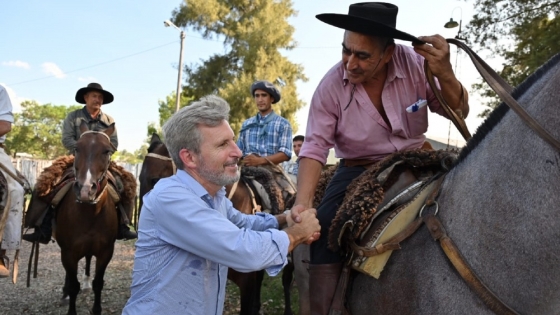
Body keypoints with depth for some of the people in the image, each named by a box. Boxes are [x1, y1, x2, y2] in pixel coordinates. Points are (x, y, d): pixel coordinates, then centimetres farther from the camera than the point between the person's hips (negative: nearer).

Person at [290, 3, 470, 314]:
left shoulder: (415, 62, -16)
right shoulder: (330, 86, -18)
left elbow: (458, 113, -9)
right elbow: (314, 148, -17)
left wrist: (444, 73, -31)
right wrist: (302, 203, -32)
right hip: (359, 170, -1)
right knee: (325, 227, -22)